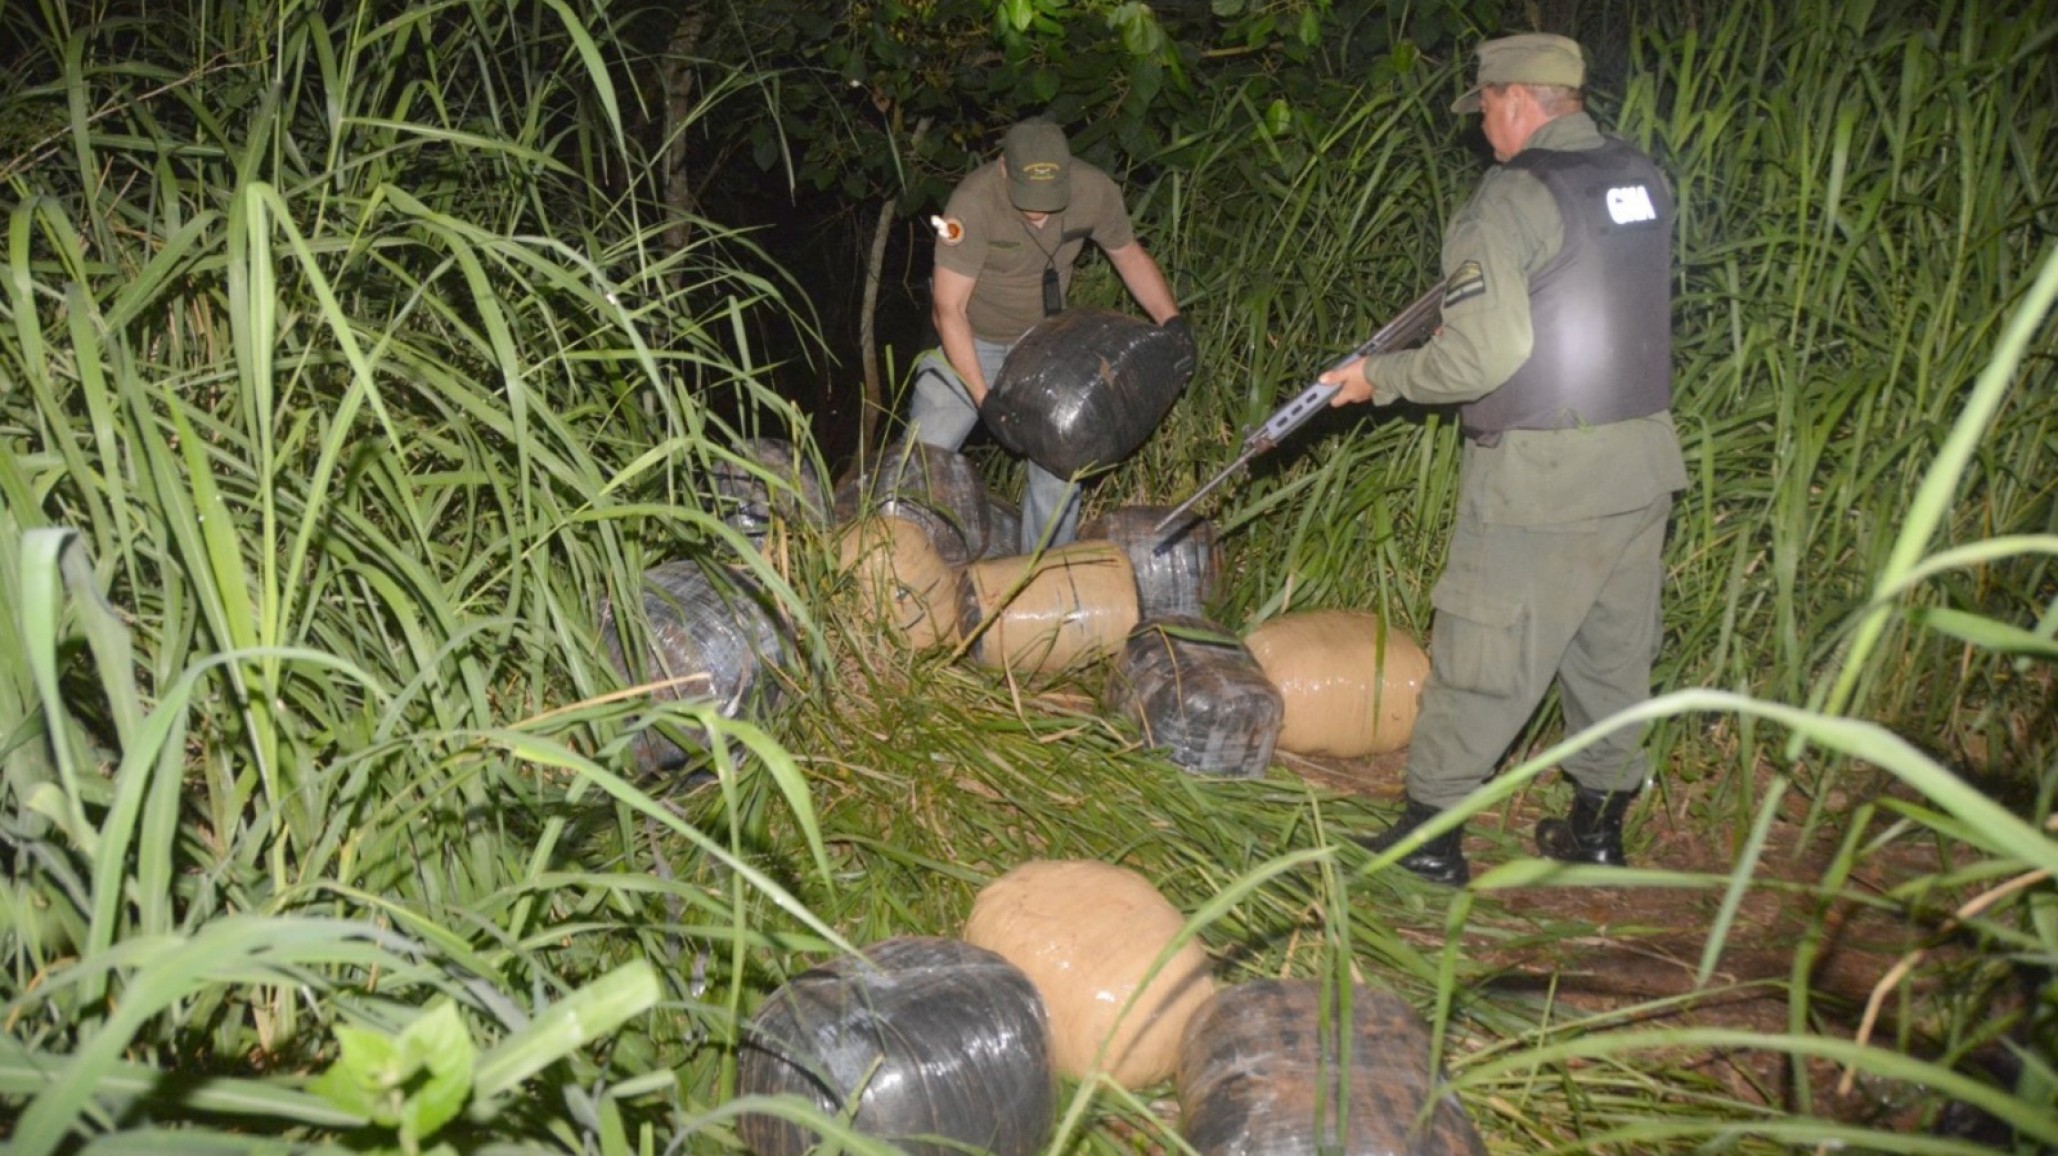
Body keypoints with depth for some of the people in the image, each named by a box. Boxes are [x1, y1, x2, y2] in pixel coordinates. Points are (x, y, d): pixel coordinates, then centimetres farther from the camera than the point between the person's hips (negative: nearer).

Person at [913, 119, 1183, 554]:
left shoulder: (1095, 191, -19)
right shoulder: (973, 203, -31)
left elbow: (1129, 254, 1)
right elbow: (949, 308, -28)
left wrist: (1172, 322, -11)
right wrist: (983, 398, -32)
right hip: (969, 343, -3)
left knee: (1061, 463, -3)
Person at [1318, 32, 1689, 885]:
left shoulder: (1512, 197, -13)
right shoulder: (1641, 181, 10)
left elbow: (1483, 356, -20)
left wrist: (1378, 380, -6)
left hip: (1540, 473, -7)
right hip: (1643, 460, 7)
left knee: (1481, 653, 2)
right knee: (1612, 650, 16)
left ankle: (1432, 831, 12)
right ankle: (1599, 822, 28)